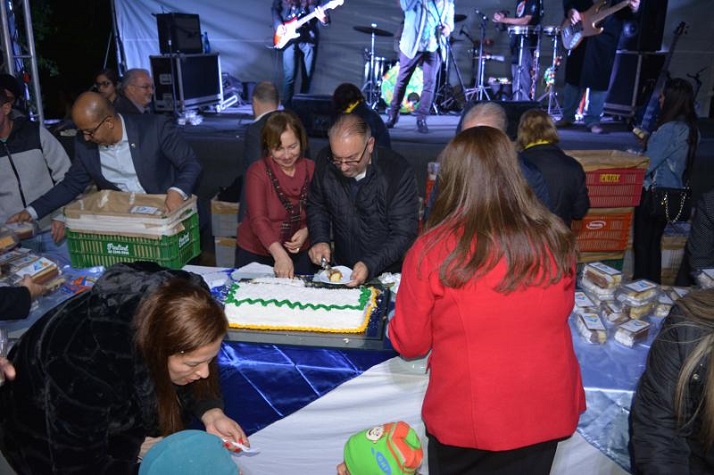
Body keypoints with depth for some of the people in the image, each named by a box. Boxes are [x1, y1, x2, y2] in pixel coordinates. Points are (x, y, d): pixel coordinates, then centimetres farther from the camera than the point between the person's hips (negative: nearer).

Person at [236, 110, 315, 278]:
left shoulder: (311, 169, -5)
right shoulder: (257, 172, -14)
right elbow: (258, 219, -25)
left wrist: (306, 231, -17)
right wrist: (280, 255, -39)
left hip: (299, 253, 2)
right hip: (255, 254, -2)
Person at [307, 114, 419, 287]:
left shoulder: (399, 172, -17)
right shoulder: (325, 161, -6)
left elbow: (403, 234, -15)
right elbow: (317, 206, 11)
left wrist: (370, 265, -26)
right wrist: (320, 239, -5)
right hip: (341, 269, 3)